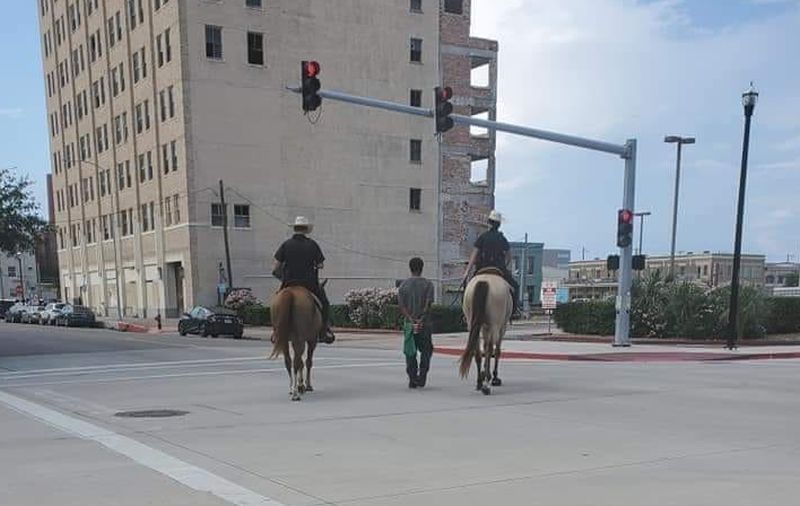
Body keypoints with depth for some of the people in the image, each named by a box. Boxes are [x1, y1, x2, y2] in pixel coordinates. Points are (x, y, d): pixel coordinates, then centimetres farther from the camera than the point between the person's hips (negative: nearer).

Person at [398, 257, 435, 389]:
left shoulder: (404, 285, 3)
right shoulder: (428, 284, -2)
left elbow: (401, 306, -5)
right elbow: (428, 305, -11)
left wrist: (411, 320, -10)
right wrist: (420, 320, -13)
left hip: (409, 323, 1)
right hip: (425, 323, -1)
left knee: (410, 353, 7)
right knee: (426, 350, 12)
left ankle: (412, 380, 6)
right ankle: (422, 376, 0)